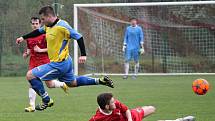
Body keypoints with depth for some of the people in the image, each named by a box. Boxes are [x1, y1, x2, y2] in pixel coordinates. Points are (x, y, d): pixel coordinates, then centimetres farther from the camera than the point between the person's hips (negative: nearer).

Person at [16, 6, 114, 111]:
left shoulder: (62, 26, -21)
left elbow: (78, 37, -20)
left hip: (59, 64, -10)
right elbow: (38, 31, 25)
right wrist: (23, 38, 25)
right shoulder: (48, 26, 5)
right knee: (72, 83, 27)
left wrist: (83, 55, -24)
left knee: (30, 75, -9)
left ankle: (47, 101, -1)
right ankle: (100, 81, 28)